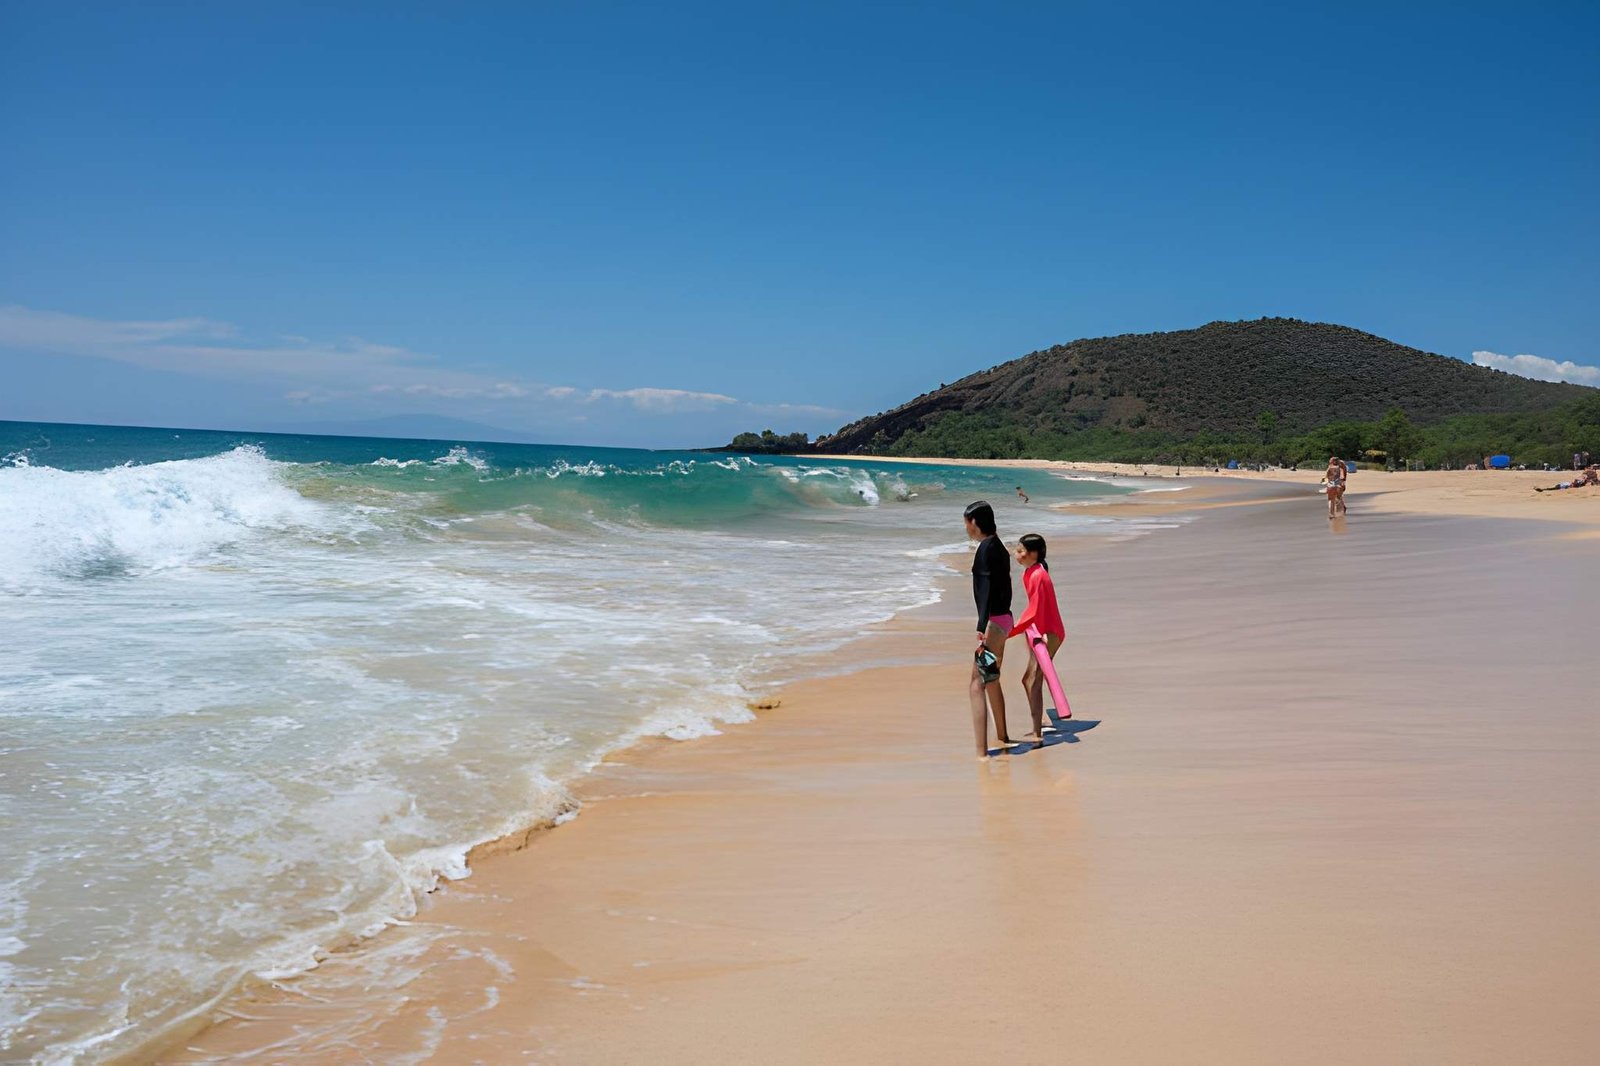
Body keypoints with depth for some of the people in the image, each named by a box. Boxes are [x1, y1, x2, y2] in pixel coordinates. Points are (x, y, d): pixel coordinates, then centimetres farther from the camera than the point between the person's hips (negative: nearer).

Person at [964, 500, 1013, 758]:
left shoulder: (986, 548, -15)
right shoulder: (999, 547, 14)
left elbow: (986, 590, -24)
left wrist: (982, 630, -30)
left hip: (993, 621, -10)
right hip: (1004, 619, 10)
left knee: (976, 685, -15)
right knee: (991, 681, 24)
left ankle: (981, 753, -22)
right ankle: (1002, 737, 41)